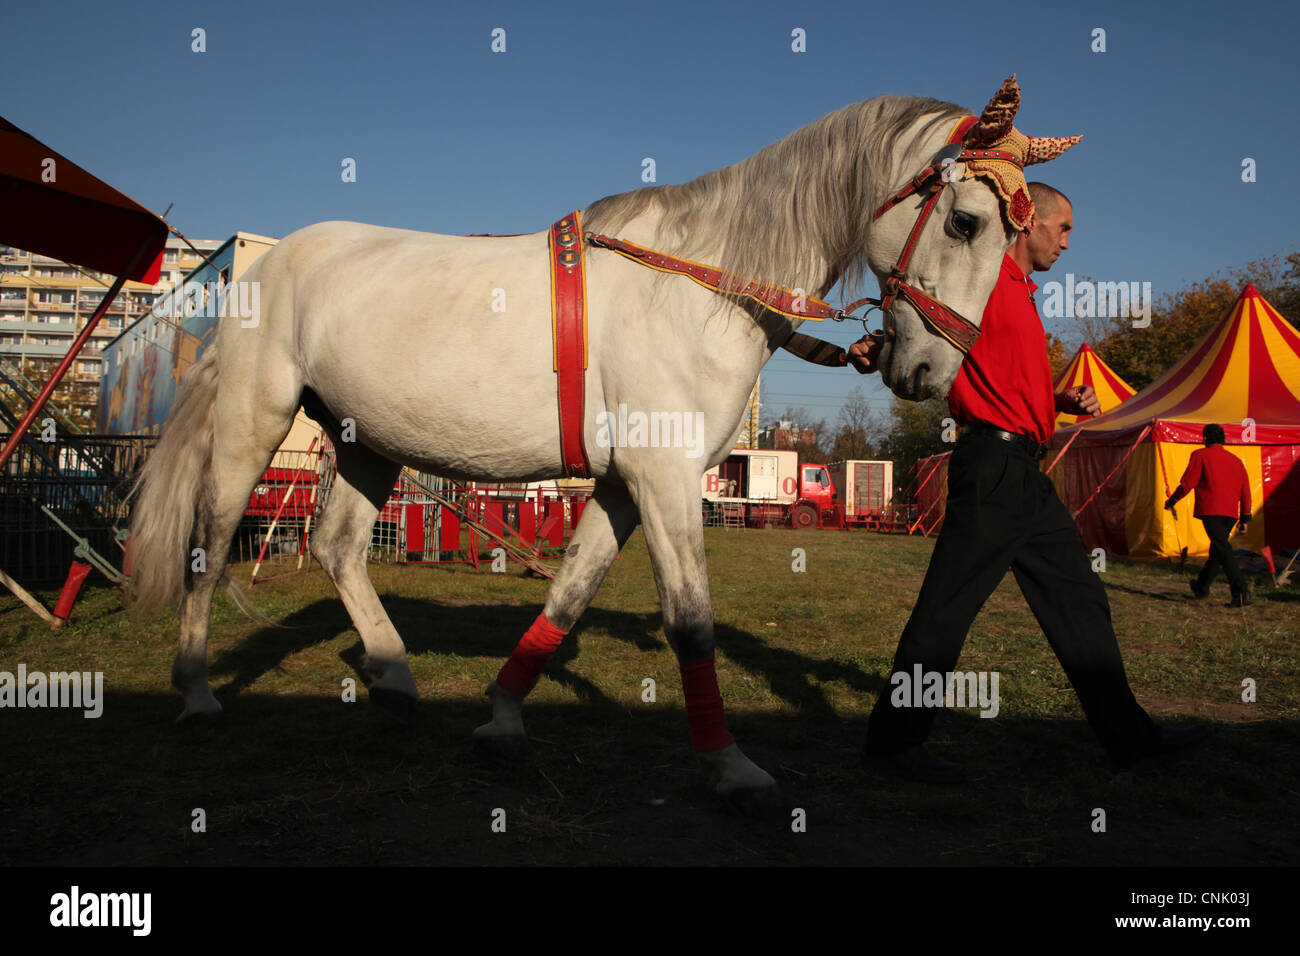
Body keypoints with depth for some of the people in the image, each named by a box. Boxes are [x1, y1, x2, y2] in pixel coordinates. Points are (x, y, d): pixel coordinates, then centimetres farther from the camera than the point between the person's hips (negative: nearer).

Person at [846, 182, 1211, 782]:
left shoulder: (1020, 291, 25)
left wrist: (1062, 401, 12)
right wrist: (873, 351, -31)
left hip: (1025, 473, 11)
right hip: (994, 465, -10)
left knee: (1078, 598, 12)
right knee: (947, 608, -6)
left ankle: (1132, 740, 21)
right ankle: (892, 742, 5)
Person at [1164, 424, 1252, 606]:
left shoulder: (1200, 455, 1)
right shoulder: (1236, 460, 18)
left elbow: (1187, 483, -5)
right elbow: (1245, 491, 17)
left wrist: (1171, 501, 10)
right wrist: (1245, 519, 21)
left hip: (1210, 510, -6)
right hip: (1231, 512, 6)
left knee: (1223, 550, -11)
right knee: (1216, 550, 19)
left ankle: (1241, 592, -22)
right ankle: (1202, 587, 32)